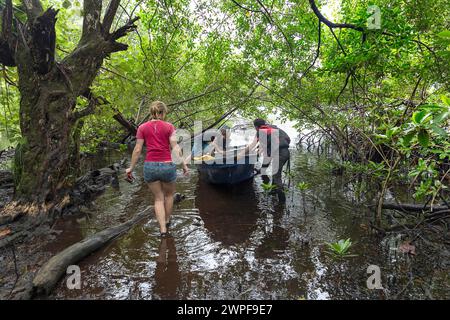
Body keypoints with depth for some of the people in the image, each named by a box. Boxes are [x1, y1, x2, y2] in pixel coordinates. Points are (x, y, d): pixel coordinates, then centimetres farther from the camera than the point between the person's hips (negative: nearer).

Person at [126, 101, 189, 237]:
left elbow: (137, 150, 2)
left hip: (150, 166, 1)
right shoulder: (169, 127, -1)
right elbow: (175, 147, -8)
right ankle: (167, 221, 40)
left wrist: (131, 167, 12)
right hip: (167, 166, -1)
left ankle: (163, 228, 10)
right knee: (169, 194, 24)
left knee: (158, 198, 16)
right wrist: (184, 165, -3)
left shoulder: (142, 127, 3)